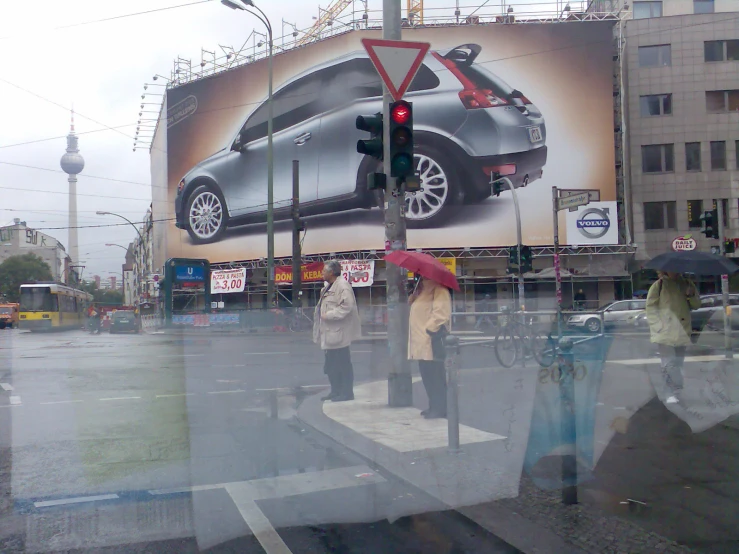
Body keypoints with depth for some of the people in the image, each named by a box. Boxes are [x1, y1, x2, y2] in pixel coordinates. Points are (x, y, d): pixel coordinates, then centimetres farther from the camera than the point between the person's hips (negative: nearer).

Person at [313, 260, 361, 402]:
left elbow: (347, 306, -24)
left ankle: (347, 393, 4)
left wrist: (328, 315, -22)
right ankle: (336, 391, 25)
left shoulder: (342, 286, -14)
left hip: (338, 333, -10)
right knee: (331, 364, 15)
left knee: (343, 364, -3)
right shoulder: (328, 287, 17)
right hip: (330, 333, 10)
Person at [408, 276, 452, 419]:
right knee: (428, 376, 13)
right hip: (422, 343, 10)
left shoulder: (439, 291, -10)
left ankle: (440, 408, 0)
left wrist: (429, 329, -22)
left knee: (436, 376, -6)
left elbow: (441, 313, -23)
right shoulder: (423, 291, 22)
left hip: (432, 341, -10)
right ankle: (434, 406, 21)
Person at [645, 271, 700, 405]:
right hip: (665, 333, -4)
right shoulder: (659, 285, -3)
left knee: (677, 364, 10)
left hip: (682, 333, 4)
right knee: (669, 364, -10)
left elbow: (696, 305, 14)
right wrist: (659, 326, -11)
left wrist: (691, 295, -8)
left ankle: (672, 394, 19)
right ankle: (672, 394, -4)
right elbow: (651, 308, -3)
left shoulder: (687, 284, 9)